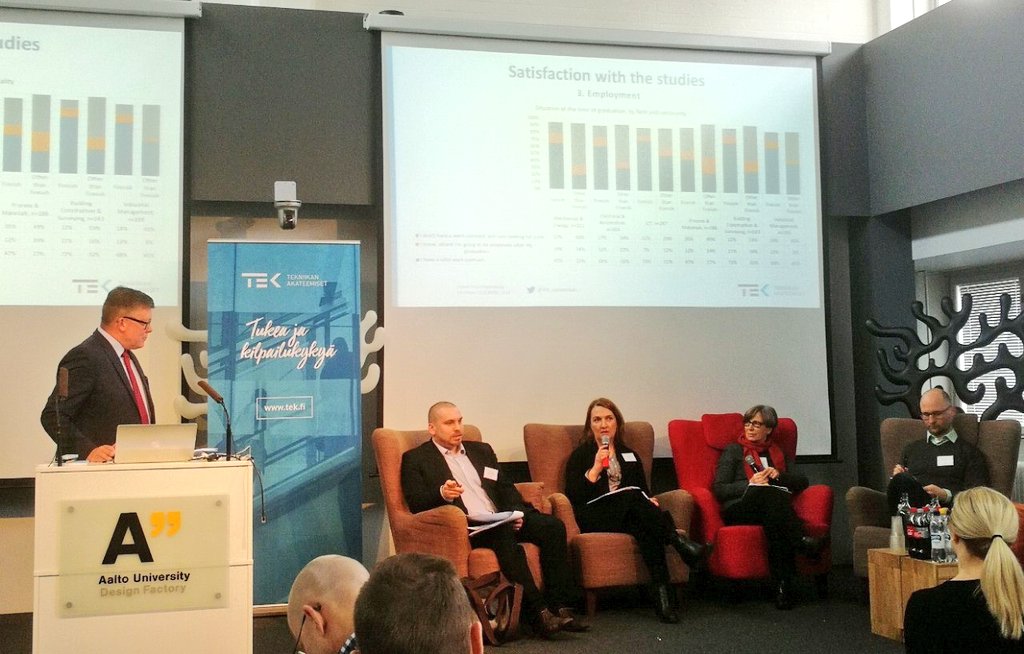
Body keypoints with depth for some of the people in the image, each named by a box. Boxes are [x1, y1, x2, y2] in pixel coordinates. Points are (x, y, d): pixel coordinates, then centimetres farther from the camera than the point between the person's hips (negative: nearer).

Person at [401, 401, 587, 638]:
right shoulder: (415, 459, 9)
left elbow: (506, 487, 20)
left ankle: (559, 607, -21)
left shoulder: (481, 450, 26)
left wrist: (516, 512, -1)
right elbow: (416, 503, -4)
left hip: (501, 520, 6)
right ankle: (537, 613, -34)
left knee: (553, 526, -18)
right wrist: (442, 494, -25)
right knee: (505, 534, -36)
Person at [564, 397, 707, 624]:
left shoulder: (630, 456, 24)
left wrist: (649, 503, -3)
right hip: (595, 517, -3)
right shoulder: (580, 456, 11)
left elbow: (644, 491, 21)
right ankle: (677, 540, -41)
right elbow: (573, 497, -2)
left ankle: (662, 595, -47)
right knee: (632, 494, -36)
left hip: (630, 515, 3)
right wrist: (596, 468, -11)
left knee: (647, 528, -36)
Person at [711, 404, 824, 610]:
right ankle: (800, 540, -48)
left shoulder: (778, 453, 30)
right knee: (771, 494, -38)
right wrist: (751, 484, -8)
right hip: (739, 508, -2)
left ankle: (783, 585, -47)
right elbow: (719, 489, 7)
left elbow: (802, 482, 18)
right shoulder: (733, 450, 20)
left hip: (775, 508, 2)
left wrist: (778, 475, -1)